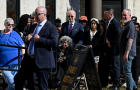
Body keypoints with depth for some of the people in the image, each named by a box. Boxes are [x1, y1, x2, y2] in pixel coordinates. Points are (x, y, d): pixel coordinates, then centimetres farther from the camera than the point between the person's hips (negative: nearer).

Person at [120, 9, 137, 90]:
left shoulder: (130, 25, -16)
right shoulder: (127, 25, 17)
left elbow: (130, 39, -23)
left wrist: (126, 53, -26)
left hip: (128, 53, -11)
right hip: (126, 53, 11)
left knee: (127, 71, -5)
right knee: (127, 71, 17)